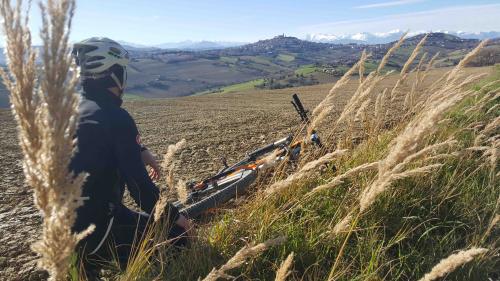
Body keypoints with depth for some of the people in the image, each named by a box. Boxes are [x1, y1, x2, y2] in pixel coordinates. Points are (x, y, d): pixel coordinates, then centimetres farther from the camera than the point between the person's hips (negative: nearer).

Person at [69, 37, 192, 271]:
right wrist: (175, 216, -9)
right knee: (178, 232, -4)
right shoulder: (116, 117, -21)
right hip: (94, 231, -8)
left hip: (63, 226, 9)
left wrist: (141, 151, 16)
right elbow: (139, 184, -21)